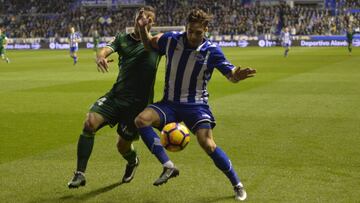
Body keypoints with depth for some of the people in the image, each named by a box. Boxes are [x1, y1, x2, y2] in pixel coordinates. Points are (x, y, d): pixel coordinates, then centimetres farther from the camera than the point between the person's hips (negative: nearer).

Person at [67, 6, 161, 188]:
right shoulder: (122, 39, 9)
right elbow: (105, 50, -10)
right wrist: (100, 57, -32)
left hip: (138, 103, -2)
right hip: (116, 96, 3)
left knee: (123, 146, 5)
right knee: (90, 123, -20)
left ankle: (133, 162, 44)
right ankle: (80, 174, -11)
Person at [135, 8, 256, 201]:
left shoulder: (211, 50, -11)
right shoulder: (171, 39, -5)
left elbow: (231, 75, -9)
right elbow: (149, 43, 15)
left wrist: (238, 75, -34)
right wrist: (142, 28, -6)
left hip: (196, 105, -3)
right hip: (170, 103, 3)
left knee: (208, 144, -20)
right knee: (141, 120, -23)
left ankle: (237, 185, 2)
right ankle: (168, 166, -13)